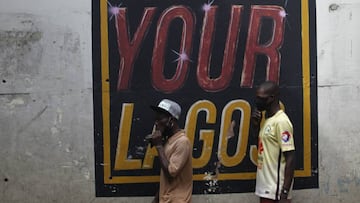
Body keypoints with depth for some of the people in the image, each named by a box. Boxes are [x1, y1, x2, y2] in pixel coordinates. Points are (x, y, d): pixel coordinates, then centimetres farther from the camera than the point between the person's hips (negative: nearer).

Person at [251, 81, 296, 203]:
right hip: (265, 186, 9)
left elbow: (290, 158, -19)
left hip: (275, 189, -9)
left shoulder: (281, 121, -15)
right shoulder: (267, 119, 13)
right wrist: (256, 124, 7)